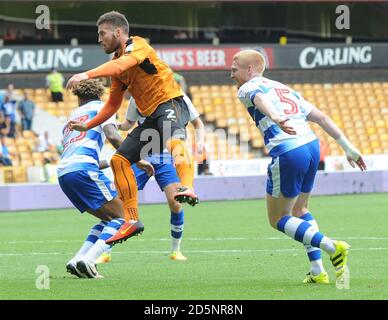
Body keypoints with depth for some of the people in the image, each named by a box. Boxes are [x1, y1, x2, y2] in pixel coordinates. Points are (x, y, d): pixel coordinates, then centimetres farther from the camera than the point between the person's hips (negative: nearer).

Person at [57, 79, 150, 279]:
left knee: (108, 219, 18)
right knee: (120, 217, -1)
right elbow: (112, 136, -6)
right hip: (83, 168, -7)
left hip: (63, 173, 7)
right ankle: (88, 261, -21)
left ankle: (76, 261, 3)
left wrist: (103, 163, 43)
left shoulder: (73, 115, 32)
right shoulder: (101, 107, 12)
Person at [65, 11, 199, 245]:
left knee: (174, 140, -39)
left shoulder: (137, 46, -9)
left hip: (171, 104, -9)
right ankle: (132, 220, 7)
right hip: (152, 116, 9)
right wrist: (88, 126, 19)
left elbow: (120, 65, -32)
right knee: (120, 160, 5)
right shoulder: (117, 63, 18)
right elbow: (113, 105, 27)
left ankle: (187, 188, -63)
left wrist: (87, 75, -44)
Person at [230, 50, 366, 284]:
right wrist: (349, 148, 22)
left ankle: (334, 248, -9)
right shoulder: (284, 88, 28)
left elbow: (261, 99, -20)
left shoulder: (248, 88, 6)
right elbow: (321, 117, 22)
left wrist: (275, 118, -42)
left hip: (288, 153, -7)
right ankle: (318, 272, 17)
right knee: (300, 210, 25)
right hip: (312, 145, 8)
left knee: (278, 220, 8)